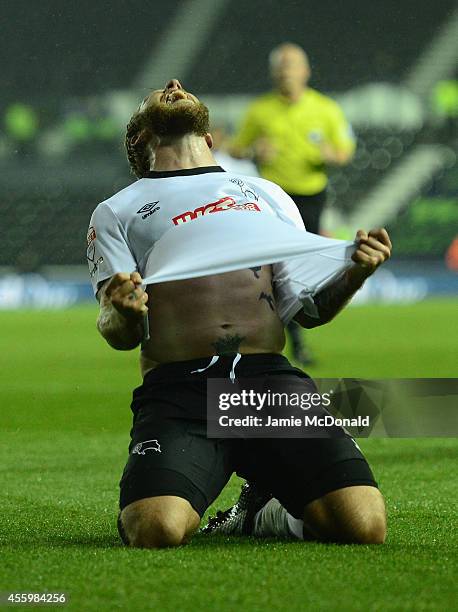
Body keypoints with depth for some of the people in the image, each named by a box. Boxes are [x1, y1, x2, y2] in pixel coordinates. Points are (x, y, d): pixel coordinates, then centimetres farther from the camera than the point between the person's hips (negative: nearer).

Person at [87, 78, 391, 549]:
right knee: (155, 529, -32)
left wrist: (355, 274, 2)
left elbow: (309, 310, 24)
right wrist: (123, 313, -17)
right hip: (178, 386, -2)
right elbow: (120, 335, 8)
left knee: (363, 523, -21)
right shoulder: (115, 212, 19)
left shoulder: (266, 194, 28)